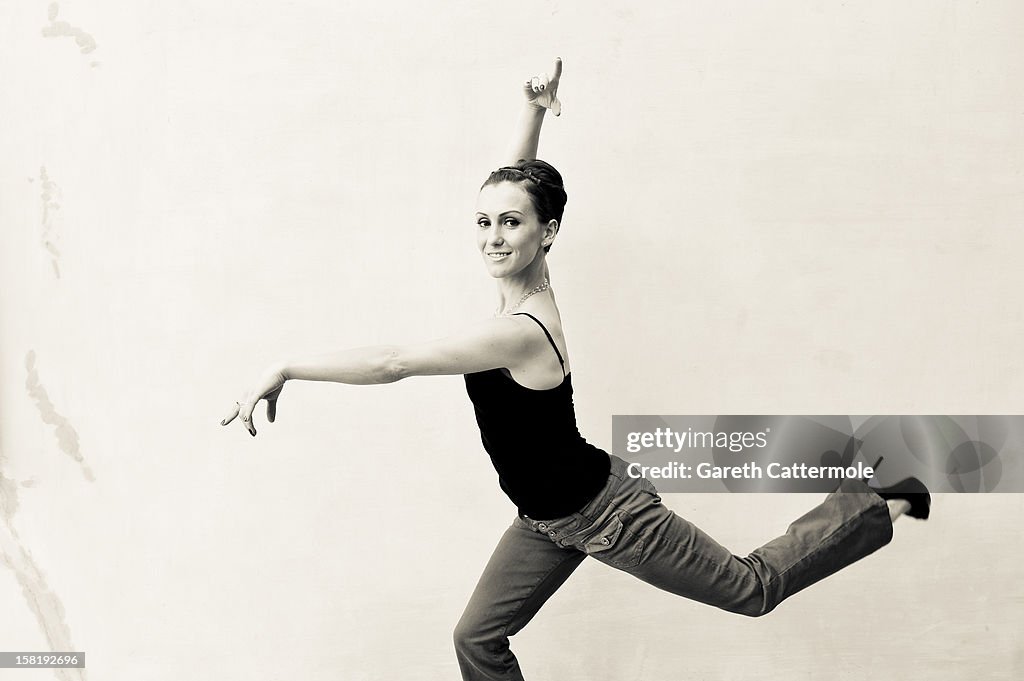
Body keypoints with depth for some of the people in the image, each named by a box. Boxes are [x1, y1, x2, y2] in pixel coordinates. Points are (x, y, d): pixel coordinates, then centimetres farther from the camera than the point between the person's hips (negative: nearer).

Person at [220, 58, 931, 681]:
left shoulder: (520, 331, -34)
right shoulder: (525, 281, -9)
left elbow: (391, 363, -36)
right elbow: (517, 186, 2)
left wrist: (286, 367, -30)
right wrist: (534, 110, -8)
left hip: (602, 515, -8)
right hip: (550, 519, 8)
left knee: (754, 586, 11)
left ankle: (883, 504, 29)